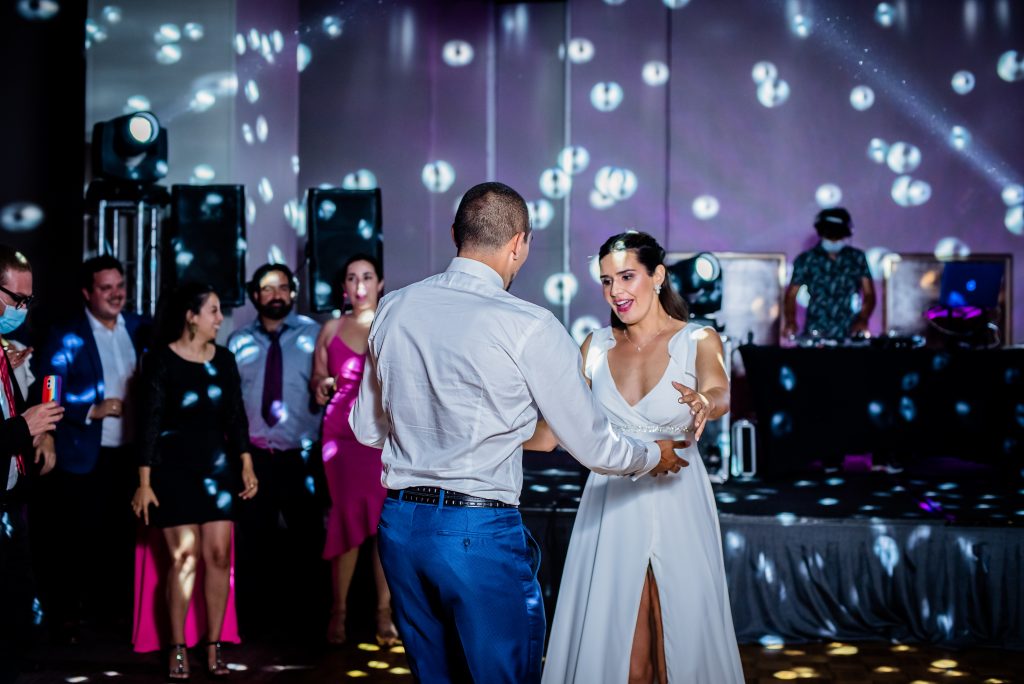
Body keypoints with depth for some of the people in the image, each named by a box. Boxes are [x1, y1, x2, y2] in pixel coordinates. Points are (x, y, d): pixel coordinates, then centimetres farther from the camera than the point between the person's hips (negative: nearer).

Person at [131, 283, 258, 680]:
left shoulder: (224, 359, 7)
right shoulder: (161, 360, -5)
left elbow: (236, 416, 10)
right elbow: (150, 422, -7)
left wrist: (247, 465, 0)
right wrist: (144, 482, -10)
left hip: (217, 468, 4)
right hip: (173, 469, -4)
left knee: (219, 555, -2)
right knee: (184, 557, -7)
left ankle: (213, 647, 6)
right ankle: (178, 650, 2)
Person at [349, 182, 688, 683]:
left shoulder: (394, 309, 4)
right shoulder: (529, 327, -12)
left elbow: (367, 429, 15)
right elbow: (593, 448, -4)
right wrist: (656, 456, 16)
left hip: (399, 524, 6)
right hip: (480, 532, -6)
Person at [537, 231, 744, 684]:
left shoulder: (698, 340, -3)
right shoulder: (596, 346, 7)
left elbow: (721, 393, -24)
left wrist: (705, 403, -46)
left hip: (678, 506, -2)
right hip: (612, 508, 2)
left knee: (684, 640, 2)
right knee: (609, 643, 2)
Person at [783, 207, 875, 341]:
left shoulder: (857, 258, 8)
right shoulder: (806, 260, 4)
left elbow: (869, 294, 5)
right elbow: (791, 295, 2)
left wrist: (863, 320, -13)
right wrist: (790, 321, -17)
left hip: (850, 335, 1)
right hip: (816, 335, -1)